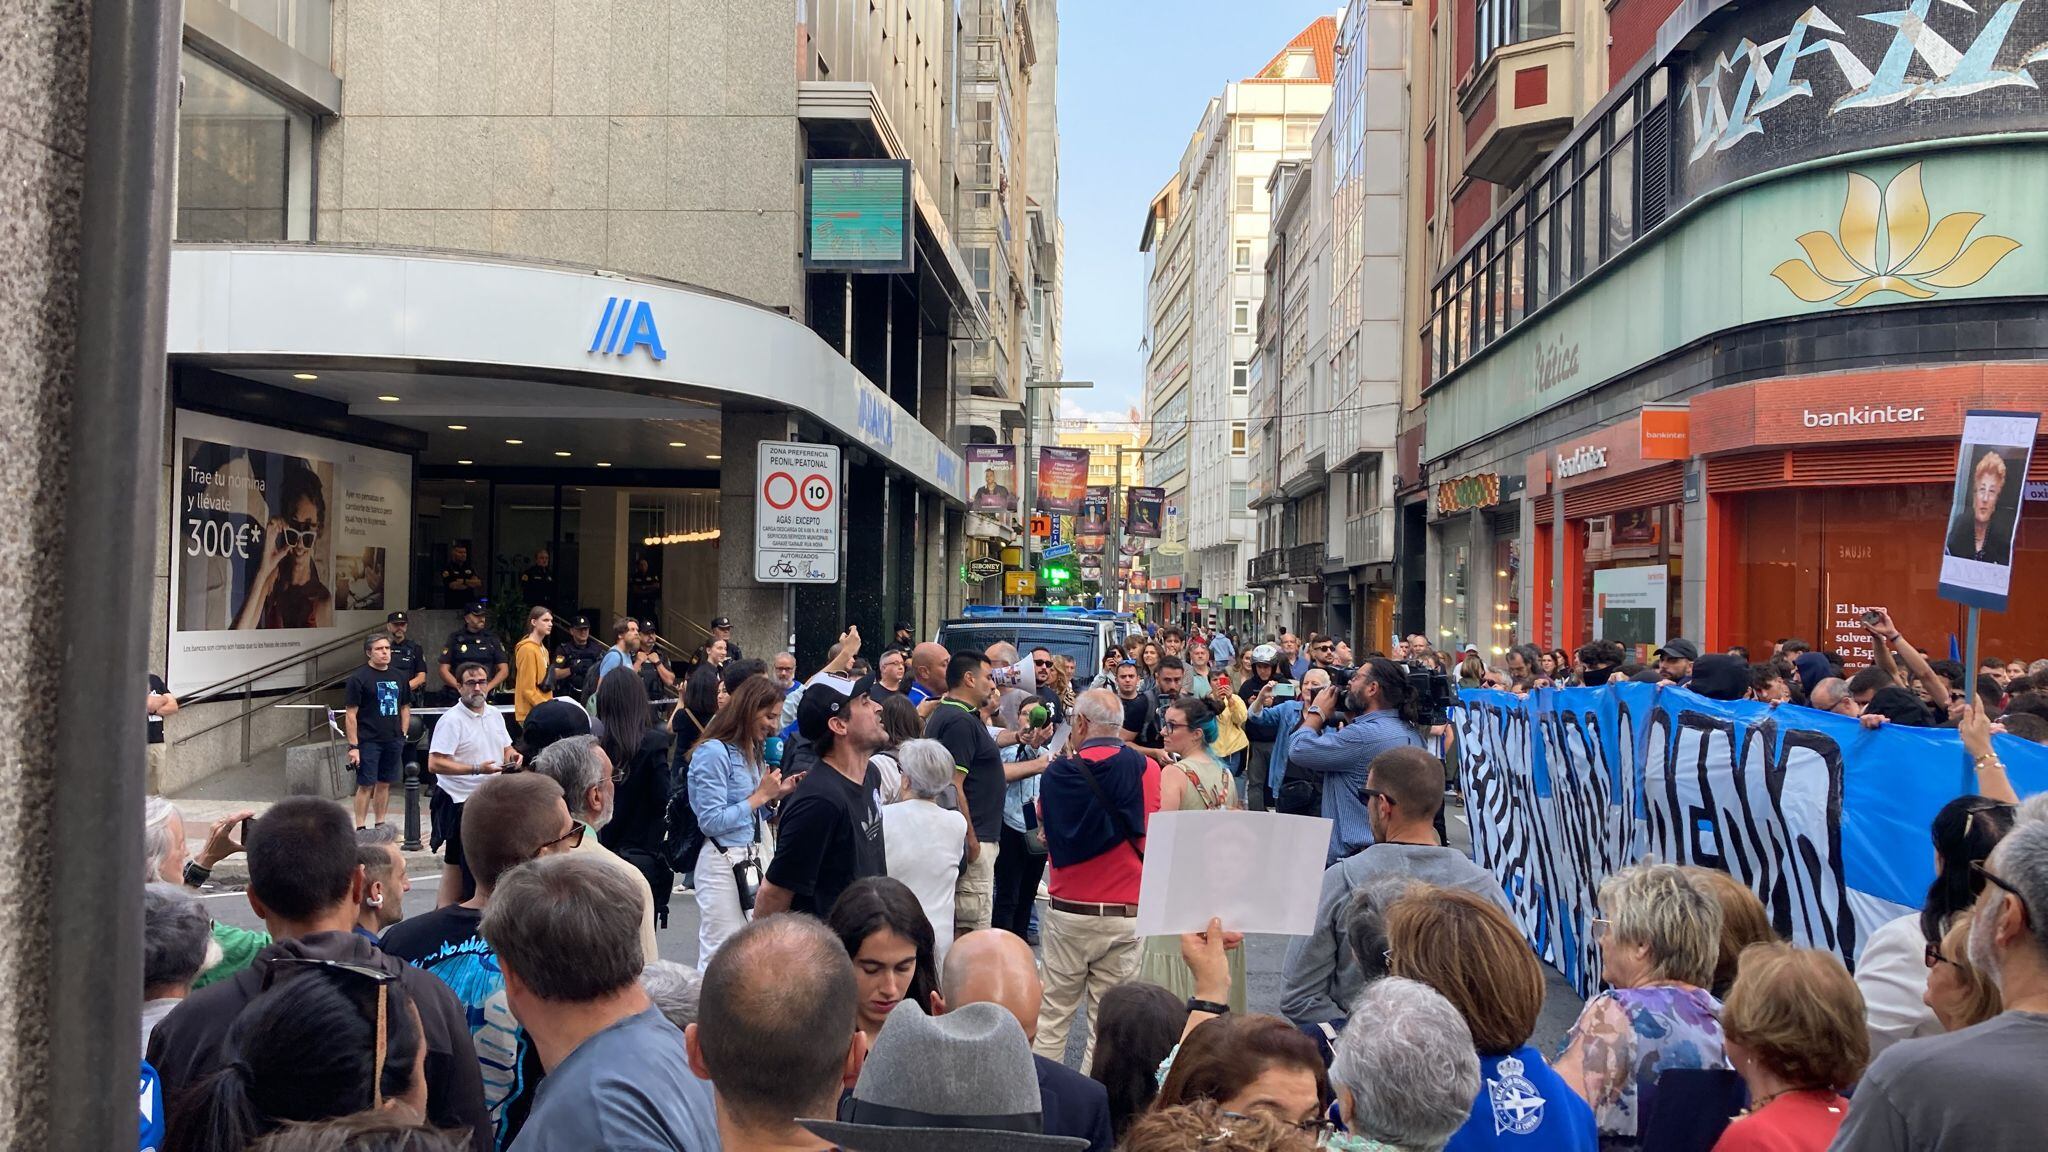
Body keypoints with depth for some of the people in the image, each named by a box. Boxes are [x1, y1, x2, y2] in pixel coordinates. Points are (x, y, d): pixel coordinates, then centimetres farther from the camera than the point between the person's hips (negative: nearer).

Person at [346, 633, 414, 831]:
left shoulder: (398, 676, 10)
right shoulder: (359, 678, -7)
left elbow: (405, 707, 19)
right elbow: (350, 714, -9)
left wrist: (403, 735, 10)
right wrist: (353, 746, -13)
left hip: (393, 741, 5)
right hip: (368, 741, -5)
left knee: (385, 783, 11)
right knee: (366, 785, -1)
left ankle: (380, 825, 21)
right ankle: (360, 828, 7)